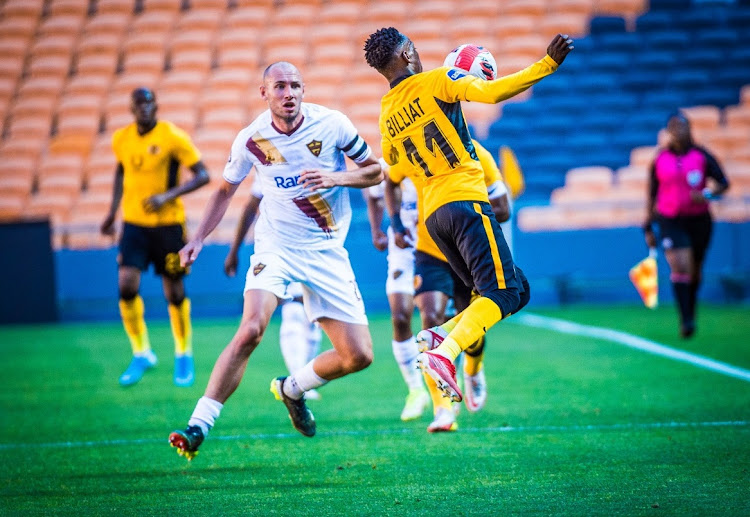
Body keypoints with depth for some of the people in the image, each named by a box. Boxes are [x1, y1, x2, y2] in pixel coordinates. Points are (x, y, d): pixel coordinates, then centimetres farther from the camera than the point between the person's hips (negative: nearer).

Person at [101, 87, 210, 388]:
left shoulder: (172, 137, -11)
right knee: (126, 285, -12)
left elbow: (203, 175, -11)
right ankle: (141, 354, 5)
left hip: (168, 223, -3)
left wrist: (168, 195, -23)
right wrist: (113, 212, 16)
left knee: (174, 292, 3)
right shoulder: (121, 139, 3)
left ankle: (183, 355, 23)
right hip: (134, 223, 3)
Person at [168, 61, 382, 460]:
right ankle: (198, 427, -24)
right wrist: (198, 238, 3)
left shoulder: (332, 124, -7)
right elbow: (225, 189, 13)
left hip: (327, 254, 2)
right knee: (251, 329, -27)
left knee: (358, 356, -3)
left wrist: (337, 178, -16)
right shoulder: (251, 139, -5)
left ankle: (291, 389, 26)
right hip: (276, 247, -2)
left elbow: (375, 171, 3)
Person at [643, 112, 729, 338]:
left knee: (695, 272, 11)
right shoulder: (660, 160, 2)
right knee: (679, 267, -18)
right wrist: (648, 228, 8)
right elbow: (651, 195, 9)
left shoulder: (702, 156, 0)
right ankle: (686, 320, -20)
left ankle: (690, 317, 32)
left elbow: (723, 183, 2)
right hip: (670, 221, -1)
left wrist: (707, 194, -19)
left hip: (699, 220, 1)